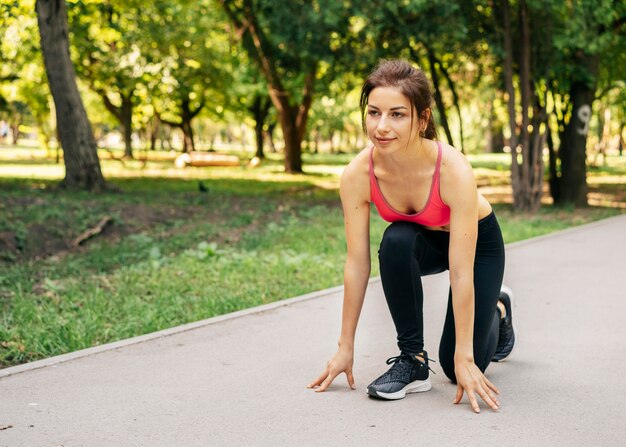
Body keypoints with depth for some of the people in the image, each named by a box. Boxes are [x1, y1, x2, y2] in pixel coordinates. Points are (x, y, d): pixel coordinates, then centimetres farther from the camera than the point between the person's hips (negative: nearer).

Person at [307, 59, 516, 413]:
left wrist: (464, 358, -33)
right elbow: (357, 264, -23)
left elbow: (461, 273, -36)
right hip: (422, 240, 3)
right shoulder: (357, 175, -30)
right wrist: (346, 348, -18)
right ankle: (412, 361, -16)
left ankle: (498, 310, 28)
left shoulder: (453, 169, -39)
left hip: (478, 240, -2)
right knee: (396, 242, -35)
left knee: (458, 368, -6)